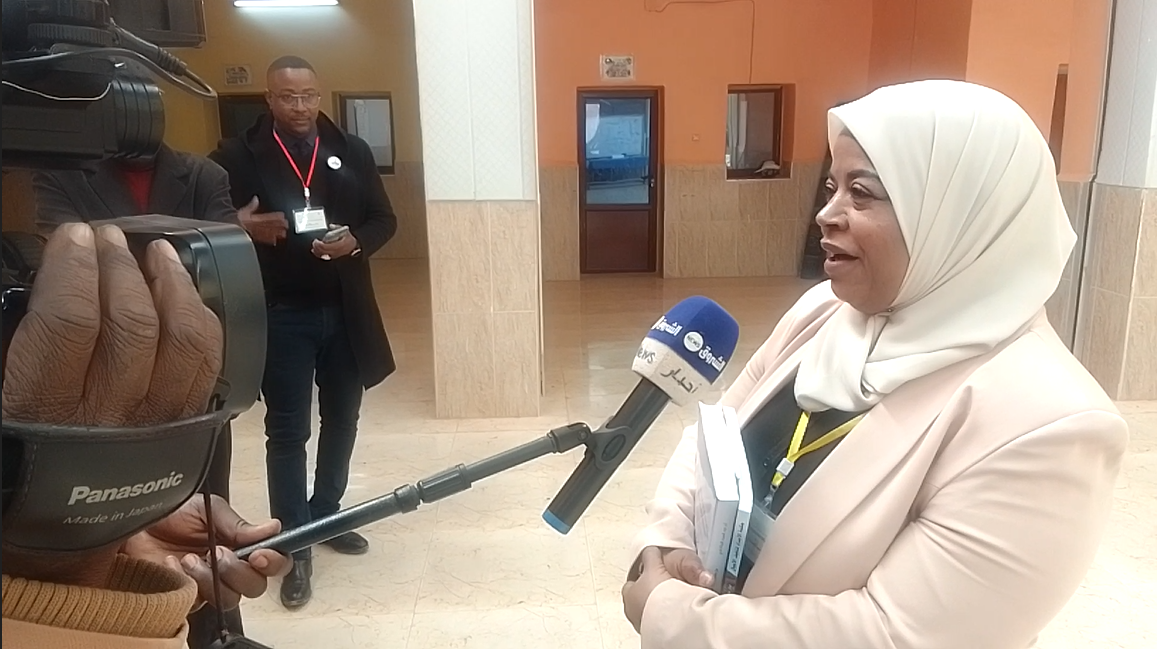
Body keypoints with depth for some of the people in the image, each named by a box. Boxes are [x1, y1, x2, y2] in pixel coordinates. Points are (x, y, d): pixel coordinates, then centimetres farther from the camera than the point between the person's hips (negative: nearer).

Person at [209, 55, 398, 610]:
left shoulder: (352, 151, 5)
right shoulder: (238, 156, -3)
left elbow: (384, 219, 6)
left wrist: (355, 243, -15)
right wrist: (246, 229, -23)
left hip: (345, 310, 4)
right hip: (280, 313, -3)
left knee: (342, 419, 15)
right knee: (286, 431, 2)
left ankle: (326, 515, 35)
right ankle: (295, 547, 14)